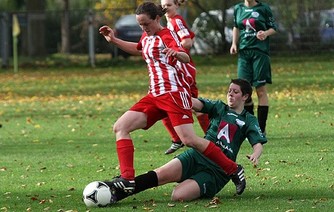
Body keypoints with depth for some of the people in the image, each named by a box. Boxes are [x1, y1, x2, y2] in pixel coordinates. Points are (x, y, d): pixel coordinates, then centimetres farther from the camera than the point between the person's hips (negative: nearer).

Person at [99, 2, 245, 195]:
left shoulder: (167, 35, -7)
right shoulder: (147, 37, 17)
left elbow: (186, 57, -24)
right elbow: (138, 49, 42)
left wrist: (177, 53, -47)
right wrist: (114, 40, 33)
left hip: (174, 92, -8)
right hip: (155, 95, 8)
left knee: (189, 140, -18)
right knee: (120, 127, -5)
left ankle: (234, 170, -4)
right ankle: (127, 179, -14)